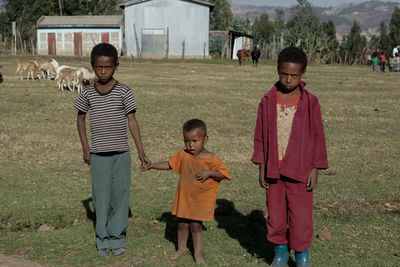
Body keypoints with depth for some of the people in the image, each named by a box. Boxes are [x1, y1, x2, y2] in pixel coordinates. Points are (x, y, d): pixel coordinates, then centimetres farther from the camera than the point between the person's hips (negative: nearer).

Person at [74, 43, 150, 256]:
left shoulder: (124, 92, -3)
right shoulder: (88, 93, 2)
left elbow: (132, 121, -1)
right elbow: (80, 118, 15)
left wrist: (141, 152, -4)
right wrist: (85, 148, 8)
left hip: (121, 153, -1)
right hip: (98, 155, 1)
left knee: (120, 196, 4)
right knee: (101, 197, 4)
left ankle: (117, 238, 16)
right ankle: (103, 240, 15)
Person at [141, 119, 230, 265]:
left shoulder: (211, 159, -12)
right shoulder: (183, 155, 0)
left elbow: (224, 173, -12)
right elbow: (169, 164, 13)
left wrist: (209, 173, -26)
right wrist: (151, 166, 9)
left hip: (200, 201, -4)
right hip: (183, 198, 4)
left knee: (196, 226, 3)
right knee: (182, 225, 14)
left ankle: (198, 254, 16)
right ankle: (181, 249, 32)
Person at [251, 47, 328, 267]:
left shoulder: (309, 103, -4)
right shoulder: (268, 101, 0)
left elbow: (318, 137, 0)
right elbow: (260, 135, 5)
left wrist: (315, 169, -2)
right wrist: (261, 167, 3)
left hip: (299, 170, -2)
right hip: (273, 169, 2)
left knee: (301, 214, 2)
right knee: (275, 212, 11)